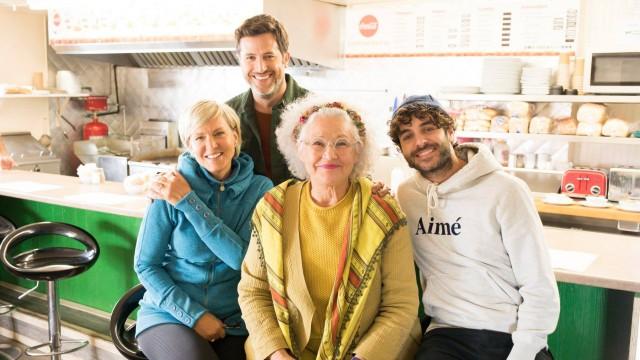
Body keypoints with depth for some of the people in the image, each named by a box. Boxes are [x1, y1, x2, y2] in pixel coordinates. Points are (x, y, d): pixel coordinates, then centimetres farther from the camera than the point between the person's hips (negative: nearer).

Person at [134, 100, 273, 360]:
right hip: (170, 315, -1)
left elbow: (242, 258, -14)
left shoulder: (259, 189, -3)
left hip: (232, 324, 2)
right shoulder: (171, 188, -5)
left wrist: (188, 202, -16)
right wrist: (194, 314, -11)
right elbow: (145, 265, -1)